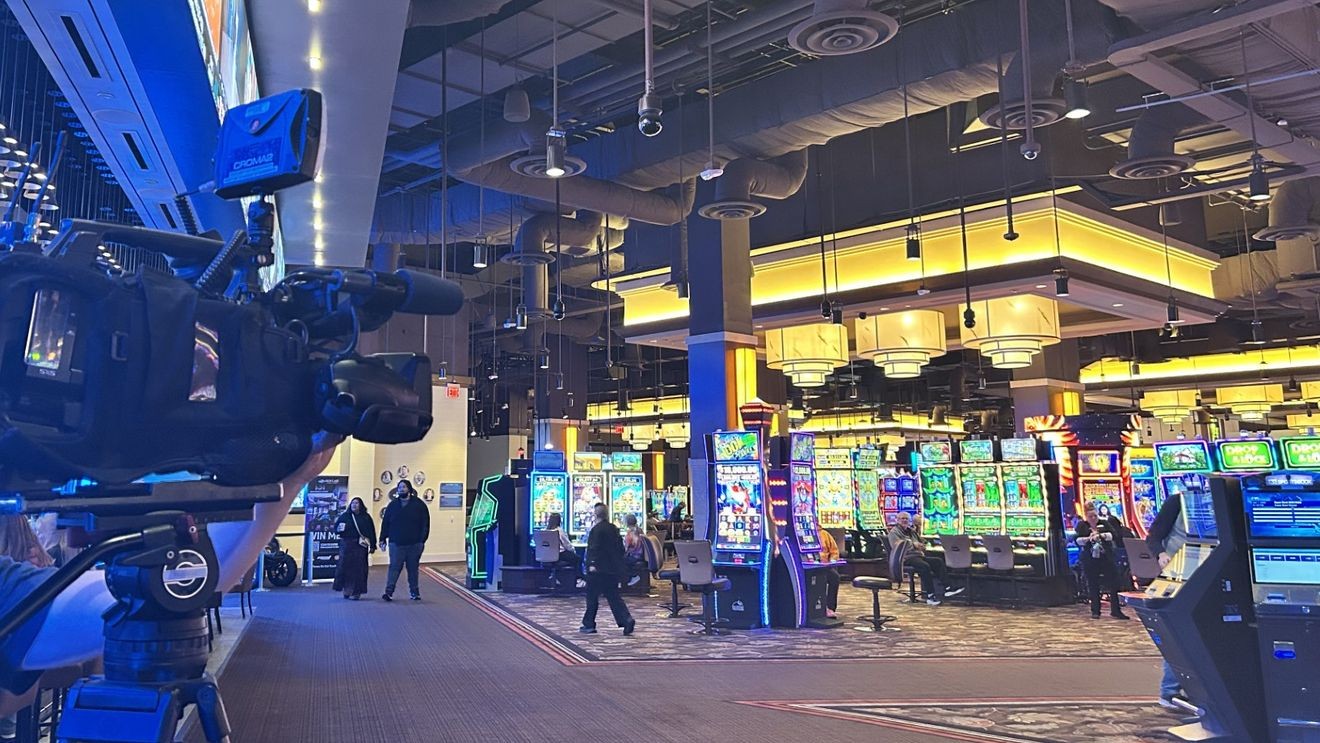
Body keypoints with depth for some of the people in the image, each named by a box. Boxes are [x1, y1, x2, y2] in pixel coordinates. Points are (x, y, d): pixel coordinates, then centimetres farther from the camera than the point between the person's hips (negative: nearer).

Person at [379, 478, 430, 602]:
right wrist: (383, 539, 3)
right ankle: (389, 592, -9)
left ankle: (414, 592, 17)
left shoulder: (419, 505, 1)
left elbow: (425, 523, 0)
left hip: (414, 544, -1)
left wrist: (422, 540, -6)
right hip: (396, 544, 1)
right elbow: (385, 523, 10)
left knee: (413, 568, 8)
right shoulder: (393, 505, 9)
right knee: (394, 567, -5)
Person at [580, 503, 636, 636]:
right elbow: (620, 547, 15)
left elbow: (594, 548, -20)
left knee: (592, 596, 6)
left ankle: (589, 625, 13)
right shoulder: (614, 528, 11)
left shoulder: (596, 529, -12)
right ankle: (627, 620, -10)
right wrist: (618, 563, 21)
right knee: (613, 596, 7)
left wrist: (592, 564, -21)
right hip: (613, 568, 7)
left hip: (598, 569, -7)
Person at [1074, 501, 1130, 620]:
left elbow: (1112, 535, -7)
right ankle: (1095, 611, 14)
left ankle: (1116, 611, 6)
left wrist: (1101, 535, -25)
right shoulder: (1081, 525, 3)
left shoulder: (1104, 524, 8)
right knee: (1093, 586, 4)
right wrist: (1088, 538, -27)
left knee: (1113, 584, -1)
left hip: (1107, 559, 1)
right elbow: (1077, 540, -9)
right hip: (1090, 561, -1)